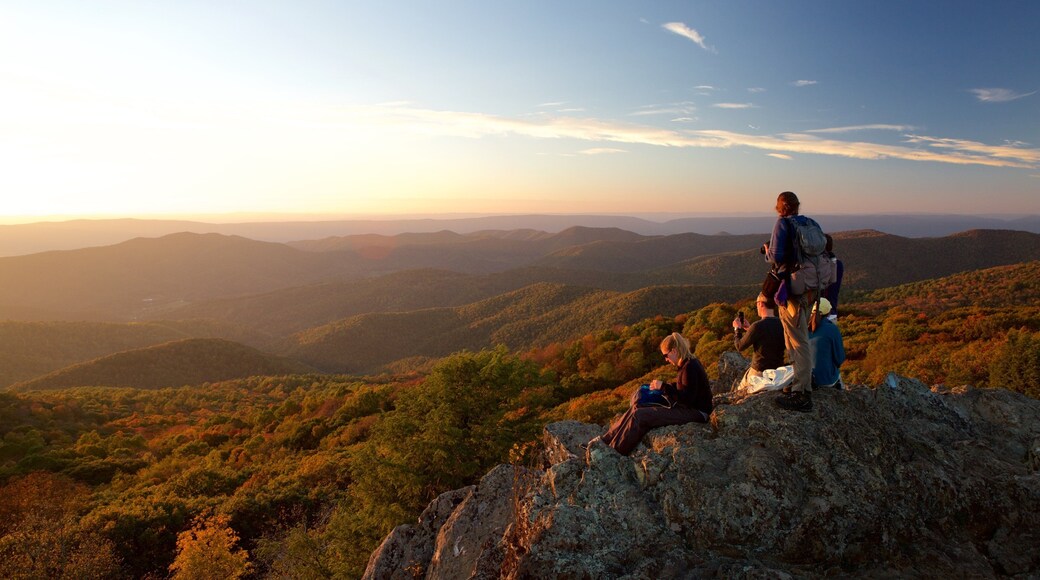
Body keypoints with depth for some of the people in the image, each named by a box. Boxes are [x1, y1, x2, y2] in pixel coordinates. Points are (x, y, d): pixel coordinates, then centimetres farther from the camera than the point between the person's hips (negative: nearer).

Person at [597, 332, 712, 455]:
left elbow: (688, 399, -24)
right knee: (637, 408, 3)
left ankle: (615, 451, -12)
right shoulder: (688, 363, 9)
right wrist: (660, 386, 6)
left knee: (640, 416, -18)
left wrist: (663, 387, -20)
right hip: (687, 407, 10)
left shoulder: (691, 367, -21)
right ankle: (607, 439, 2)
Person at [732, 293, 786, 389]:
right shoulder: (781, 324, -3)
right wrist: (749, 329, 18)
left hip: (759, 372, -6)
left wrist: (737, 329, 4)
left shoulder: (758, 326, -23)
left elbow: (740, 347, -11)